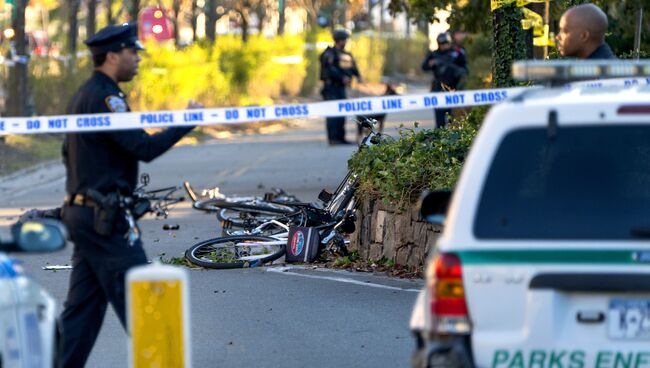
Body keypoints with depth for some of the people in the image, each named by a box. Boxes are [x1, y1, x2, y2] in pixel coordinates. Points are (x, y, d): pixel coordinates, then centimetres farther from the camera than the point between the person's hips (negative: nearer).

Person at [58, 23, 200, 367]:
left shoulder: (83, 94, 16)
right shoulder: (104, 97, -16)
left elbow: (69, 153, 24)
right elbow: (145, 148, -23)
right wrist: (187, 122, -15)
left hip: (80, 210, 10)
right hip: (104, 217, -10)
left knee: (83, 304, 10)